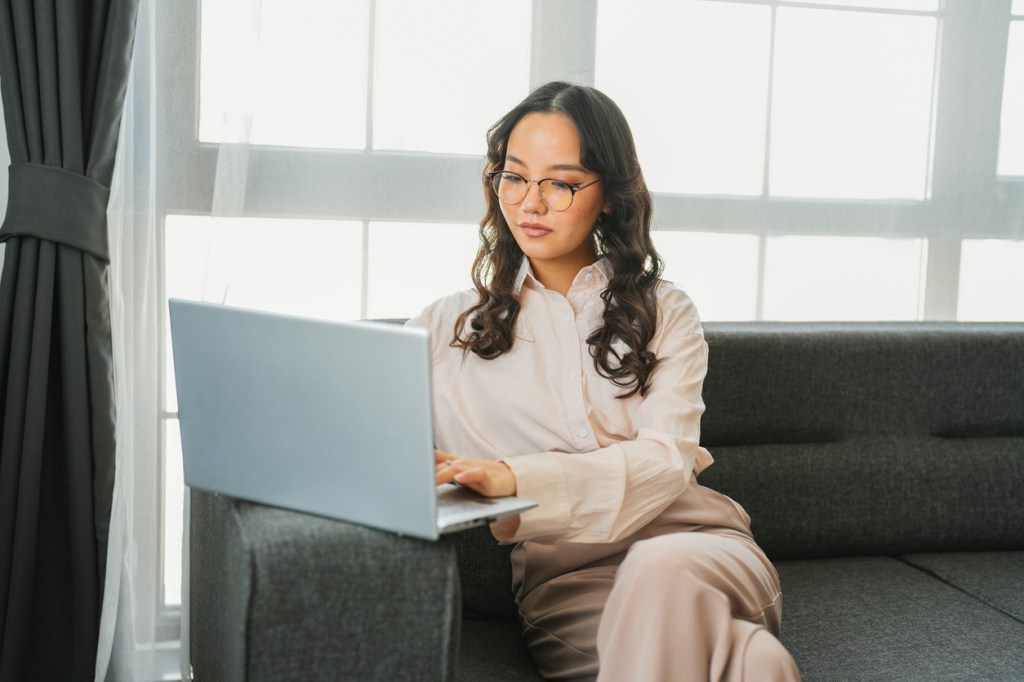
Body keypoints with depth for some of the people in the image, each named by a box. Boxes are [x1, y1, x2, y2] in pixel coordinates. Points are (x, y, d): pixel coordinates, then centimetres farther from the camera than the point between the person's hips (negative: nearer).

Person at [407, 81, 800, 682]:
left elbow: (666, 459, -1)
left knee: (659, 569, -37)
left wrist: (515, 479, -19)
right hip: (561, 572, -2)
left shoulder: (665, 314, 17)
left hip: (695, 546, 2)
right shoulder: (447, 328, 19)